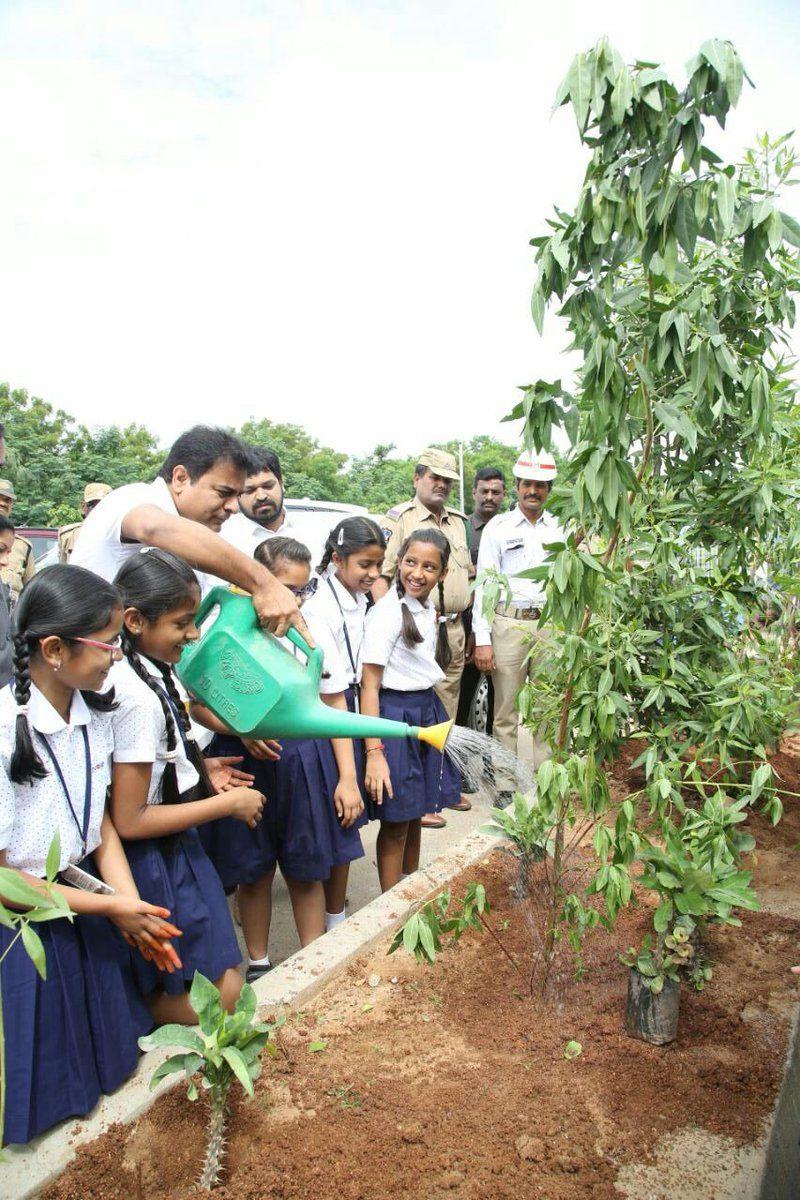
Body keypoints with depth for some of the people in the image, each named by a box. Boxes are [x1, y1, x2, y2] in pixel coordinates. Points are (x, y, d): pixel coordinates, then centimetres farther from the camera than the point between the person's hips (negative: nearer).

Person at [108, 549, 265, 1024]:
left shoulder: (152, 672, 0)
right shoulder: (139, 698, -27)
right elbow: (130, 820, -23)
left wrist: (197, 771, 5)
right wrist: (228, 804, -16)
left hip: (176, 849, 9)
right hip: (154, 864, -9)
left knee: (224, 984, 18)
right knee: (220, 996, 1)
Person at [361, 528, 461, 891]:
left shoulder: (430, 611, 8)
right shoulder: (388, 612, -17)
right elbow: (369, 686, -21)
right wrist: (374, 752, -25)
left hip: (427, 713, 8)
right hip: (396, 718, -8)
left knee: (414, 818, 20)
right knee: (395, 826, 5)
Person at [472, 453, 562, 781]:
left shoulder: (559, 529, 12)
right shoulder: (498, 527, 3)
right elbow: (484, 584, -1)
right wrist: (482, 639, -7)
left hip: (550, 624, 3)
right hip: (508, 624, -2)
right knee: (506, 710, 3)